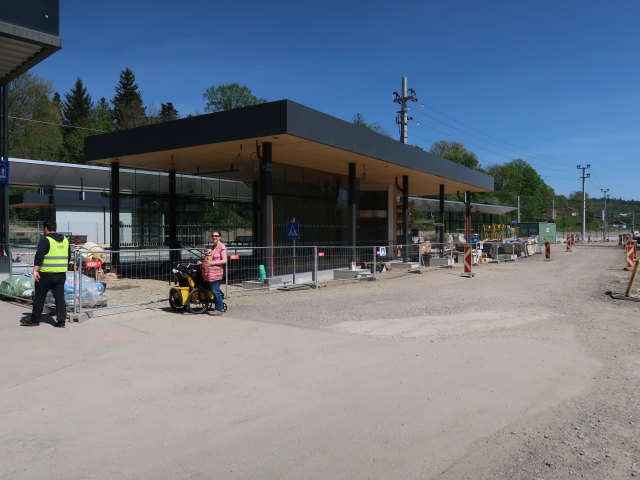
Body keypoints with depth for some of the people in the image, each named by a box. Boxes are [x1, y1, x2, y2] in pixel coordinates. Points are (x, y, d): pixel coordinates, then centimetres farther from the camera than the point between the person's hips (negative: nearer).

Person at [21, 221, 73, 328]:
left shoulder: (45, 240, -9)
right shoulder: (65, 240, 11)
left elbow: (39, 256, -18)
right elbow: (69, 257, 17)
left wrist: (35, 270, -19)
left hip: (46, 274, -5)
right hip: (61, 274, 5)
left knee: (39, 297, 7)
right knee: (60, 297, 6)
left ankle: (34, 320, 17)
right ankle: (61, 321, 4)